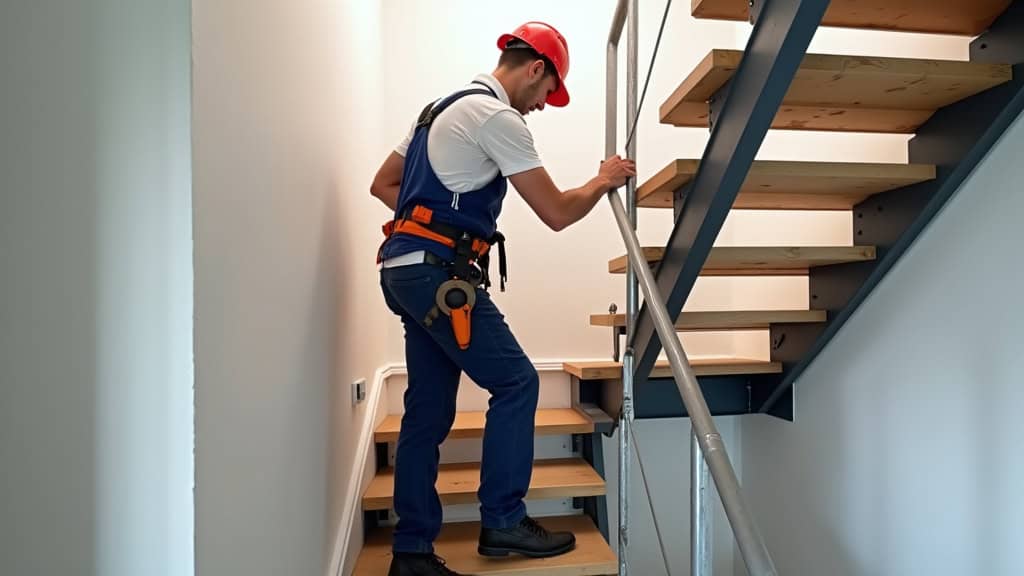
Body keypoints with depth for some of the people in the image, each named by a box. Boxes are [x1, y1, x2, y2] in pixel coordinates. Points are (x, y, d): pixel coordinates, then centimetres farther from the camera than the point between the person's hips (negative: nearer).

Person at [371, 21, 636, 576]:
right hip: (439, 274, -10)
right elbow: (556, 212, -9)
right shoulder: (497, 117, -8)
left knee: (427, 411, 10)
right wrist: (606, 180, 8)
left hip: (407, 270, 10)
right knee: (516, 383, -1)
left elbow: (383, 185, 23)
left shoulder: (444, 108, 22)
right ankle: (502, 523, 8)